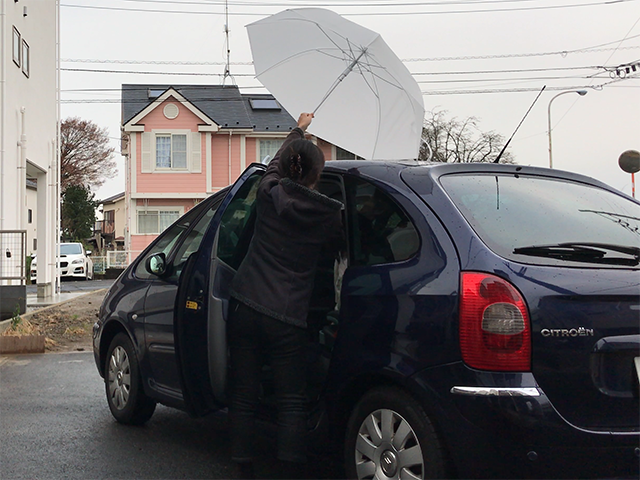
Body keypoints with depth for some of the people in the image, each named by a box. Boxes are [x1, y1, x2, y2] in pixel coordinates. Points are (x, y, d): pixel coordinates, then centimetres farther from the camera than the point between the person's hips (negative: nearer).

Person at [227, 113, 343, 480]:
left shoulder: (269, 193, 4)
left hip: (245, 308, 3)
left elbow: (276, 162, 26)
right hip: (288, 318, -3)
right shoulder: (327, 212, -3)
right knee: (292, 403, 4)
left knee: (243, 398, 9)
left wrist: (299, 131, 44)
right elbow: (345, 243, 18)